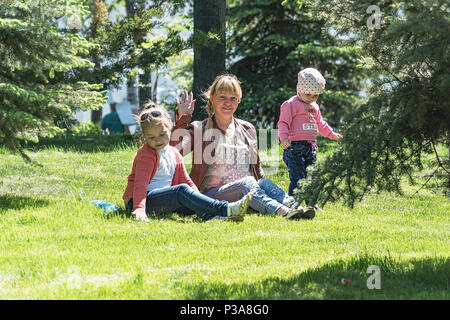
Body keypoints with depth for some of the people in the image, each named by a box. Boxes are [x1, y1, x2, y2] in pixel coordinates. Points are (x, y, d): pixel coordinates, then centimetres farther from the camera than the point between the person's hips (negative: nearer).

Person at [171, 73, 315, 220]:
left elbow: (256, 167, 25)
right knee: (247, 183, -32)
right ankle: (283, 212, -57)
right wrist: (183, 118, -16)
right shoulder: (199, 129, 6)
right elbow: (175, 150, -12)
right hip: (213, 193, -4)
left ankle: (293, 207, -52)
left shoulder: (247, 129, 20)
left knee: (264, 183, -27)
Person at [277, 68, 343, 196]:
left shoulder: (314, 107, 19)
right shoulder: (292, 104, -7)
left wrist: (333, 135, 29)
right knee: (297, 179, -12)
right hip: (295, 146, -8)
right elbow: (283, 123, -13)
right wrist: (284, 137, -28)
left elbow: (320, 124, 32)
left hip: (310, 146, 8)